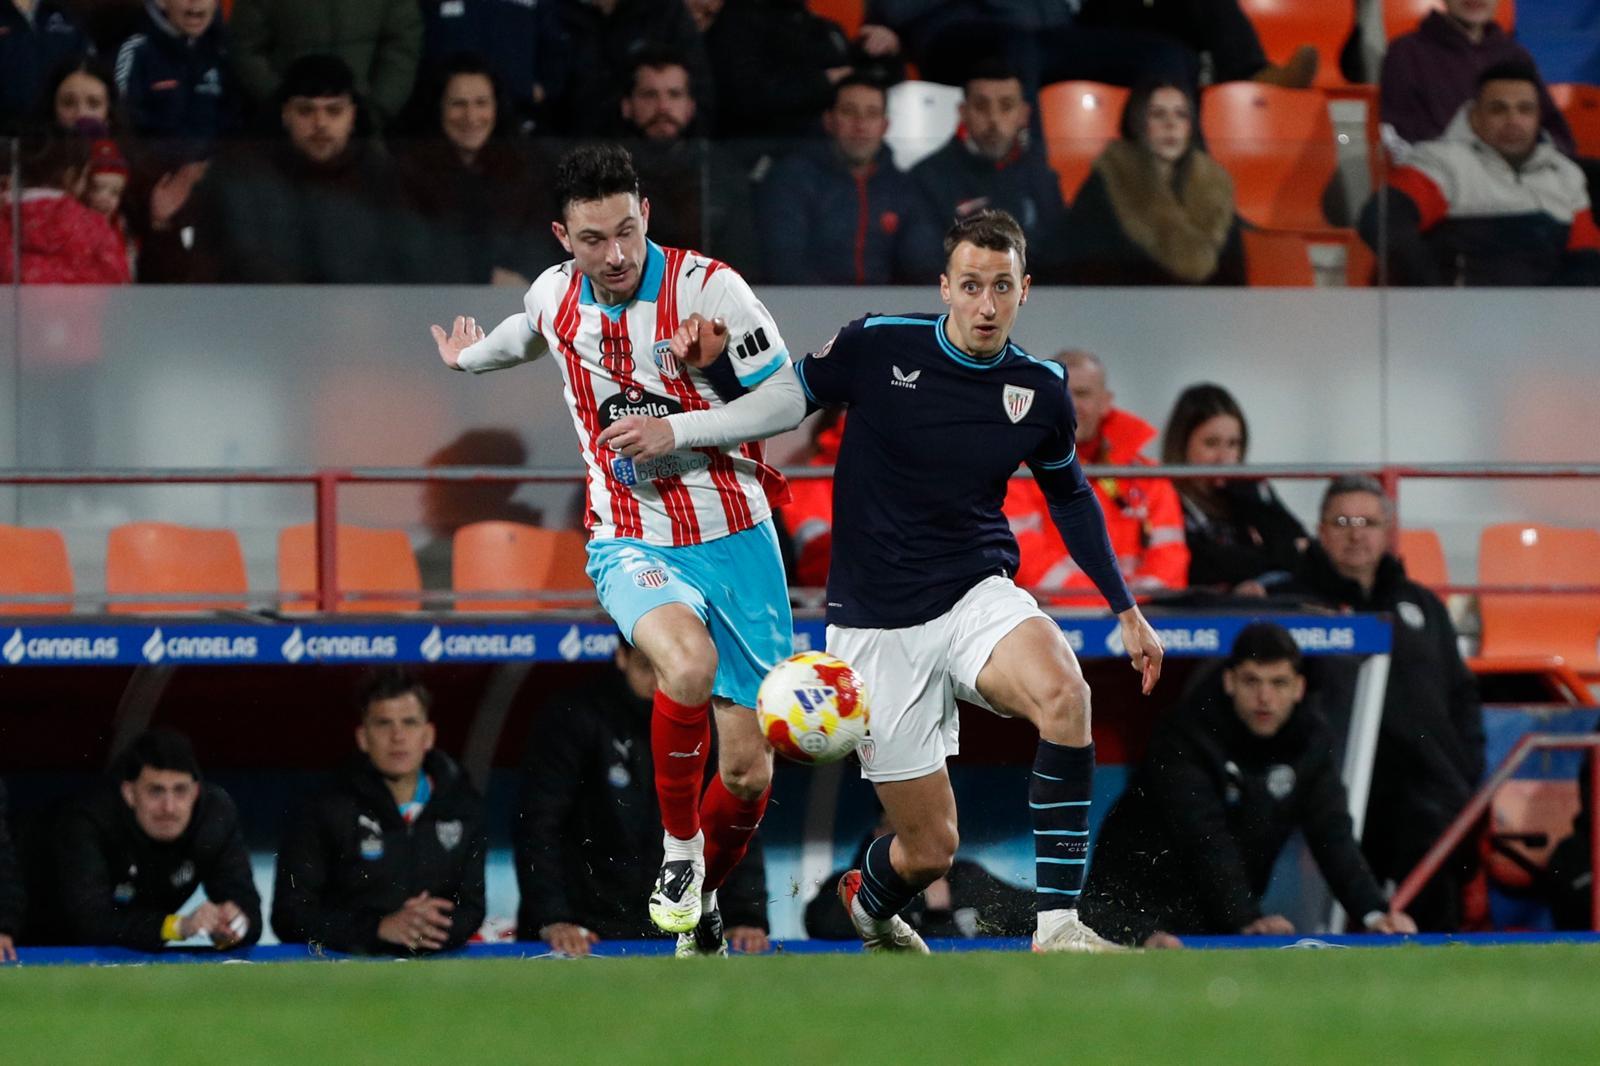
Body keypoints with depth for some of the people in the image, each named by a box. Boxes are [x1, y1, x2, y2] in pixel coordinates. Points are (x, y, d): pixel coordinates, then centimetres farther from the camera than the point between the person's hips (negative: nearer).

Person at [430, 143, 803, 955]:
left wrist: (677, 433, -19)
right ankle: (678, 849, -13)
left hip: (734, 540, -1)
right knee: (688, 661, -35)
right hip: (633, 544, 1)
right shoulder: (555, 294, 1)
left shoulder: (706, 286, -12)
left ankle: (703, 896, 29)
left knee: (748, 772, -2)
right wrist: (467, 359, 47)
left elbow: (787, 398, -9)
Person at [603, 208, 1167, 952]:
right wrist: (675, 428, 3)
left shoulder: (1041, 391, 0)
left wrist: (1124, 609, 17)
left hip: (976, 597, 2)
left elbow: (1071, 497, 17)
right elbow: (794, 399, 9)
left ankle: (1057, 925, -29)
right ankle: (868, 902, 38)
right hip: (876, 627, -1)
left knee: (1062, 692, -35)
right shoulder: (880, 346, -8)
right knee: (930, 847, -2)